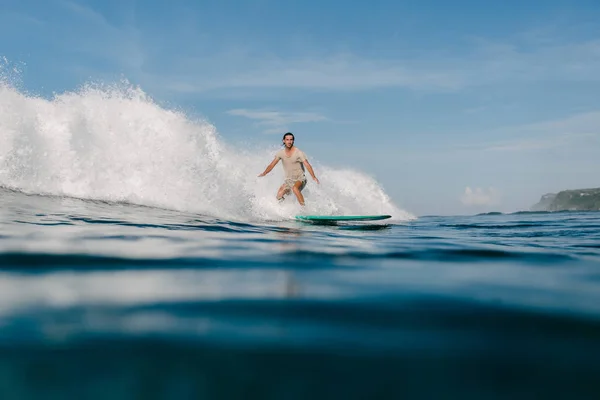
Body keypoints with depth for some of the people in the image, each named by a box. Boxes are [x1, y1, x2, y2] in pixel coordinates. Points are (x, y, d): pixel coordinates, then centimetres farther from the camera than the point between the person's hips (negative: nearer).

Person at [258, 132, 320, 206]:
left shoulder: (298, 152, -15)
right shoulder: (280, 153, -2)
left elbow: (307, 165, -25)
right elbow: (272, 165, 6)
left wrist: (313, 177, -38)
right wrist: (264, 173, -5)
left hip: (300, 179, -5)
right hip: (289, 180, 5)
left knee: (295, 188, -36)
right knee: (279, 196, -10)